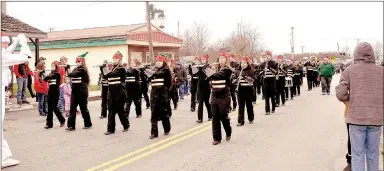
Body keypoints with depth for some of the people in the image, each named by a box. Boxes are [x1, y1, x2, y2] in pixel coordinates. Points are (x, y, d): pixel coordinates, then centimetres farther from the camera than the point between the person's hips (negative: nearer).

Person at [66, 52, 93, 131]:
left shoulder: (83, 69, -9)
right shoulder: (75, 69, 16)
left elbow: (74, 74, -22)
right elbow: (71, 75, 9)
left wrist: (68, 74, -8)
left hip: (82, 91, -7)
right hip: (74, 91, 7)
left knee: (83, 108, 2)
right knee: (72, 108, 1)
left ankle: (88, 124, 16)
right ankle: (71, 125, 2)